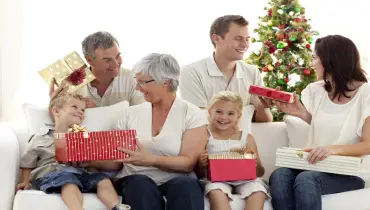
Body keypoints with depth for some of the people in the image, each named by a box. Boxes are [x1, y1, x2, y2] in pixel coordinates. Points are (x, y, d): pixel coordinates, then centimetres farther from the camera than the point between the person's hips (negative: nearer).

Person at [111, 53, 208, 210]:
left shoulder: (192, 115, 2)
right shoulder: (131, 113, 13)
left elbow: (188, 163, -9)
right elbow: (115, 159, 12)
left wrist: (151, 159, -24)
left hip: (176, 180, -2)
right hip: (136, 180, 2)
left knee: (185, 186, -36)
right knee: (141, 185, -34)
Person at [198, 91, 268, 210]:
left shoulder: (247, 138, 12)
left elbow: (260, 173, 14)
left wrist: (256, 163, -8)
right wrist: (201, 164, -15)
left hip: (245, 179, 2)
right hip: (217, 179, -2)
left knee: (258, 192, -30)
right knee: (216, 193, -36)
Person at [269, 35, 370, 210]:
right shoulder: (315, 90, 9)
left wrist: (333, 149, -28)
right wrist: (301, 113, 2)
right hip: (318, 166, 5)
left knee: (305, 180, -35)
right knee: (279, 176, -28)